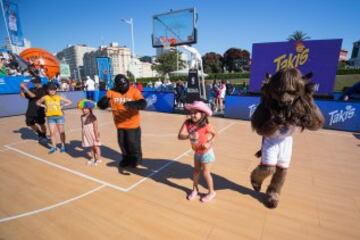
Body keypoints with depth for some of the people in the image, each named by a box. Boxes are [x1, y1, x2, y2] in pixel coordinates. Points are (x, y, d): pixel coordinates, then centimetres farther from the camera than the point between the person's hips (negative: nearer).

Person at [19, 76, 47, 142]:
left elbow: (32, 95, -21)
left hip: (39, 111, -7)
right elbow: (22, 95, 13)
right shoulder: (32, 89, 11)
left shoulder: (42, 90, -10)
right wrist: (21, 89, -2)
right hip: (30, 111, 7)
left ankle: (44, 136, 22)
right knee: (30, 123, 13)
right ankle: (40, 134, 33)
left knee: (41, 124, 2)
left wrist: (25, 88, -19)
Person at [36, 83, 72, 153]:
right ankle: (53, 147, 10)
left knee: (61, 132, 3)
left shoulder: (59, 97, 0)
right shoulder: (45, 98, 2)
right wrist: (45, 106, 3)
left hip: (59, 116, -1)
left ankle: (63, 146, 14)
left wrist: (62, 106, -5)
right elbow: (37, 102, 18)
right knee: (52, 132, 0)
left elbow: (69, 102, 4)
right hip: (50, 117, 1)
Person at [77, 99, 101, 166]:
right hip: (87, 136, 6)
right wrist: (83, 134, 11)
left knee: (95, 146, 6)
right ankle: (93, 158, 30)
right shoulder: (82, 117, 2)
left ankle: (98, 159, 19)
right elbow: (82, 126, 9)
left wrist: (97, 136, -16)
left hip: (93, 135, -6)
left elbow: (96, 127, -16)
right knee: (91, 147, 16)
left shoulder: (92, 117, -17)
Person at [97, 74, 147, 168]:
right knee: (122, 143, 17)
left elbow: (143, 104, -24)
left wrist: (132, 104, -43)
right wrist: (104, 101, -32)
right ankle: (126, 159, 42)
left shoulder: (134, 91, -12)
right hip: (120, 124, 4)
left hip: (132, 124, -3)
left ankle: (136, 158, 34)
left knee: (133, 143, 6)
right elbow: (101, 105, -7)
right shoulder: (112, 92, -4)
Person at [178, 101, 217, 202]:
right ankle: (195, 190, 41)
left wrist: (209, 143, -17)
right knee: (196, 171, 20)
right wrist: (189, 135, -42)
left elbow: (214, 134, -5)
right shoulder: (187, 123, -17)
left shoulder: (206, 126, -26)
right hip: (197, 153, 5)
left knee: (206, 173, 7)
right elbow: (180, 136, -26)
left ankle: (211, 192, 31)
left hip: (206, 153, -5)